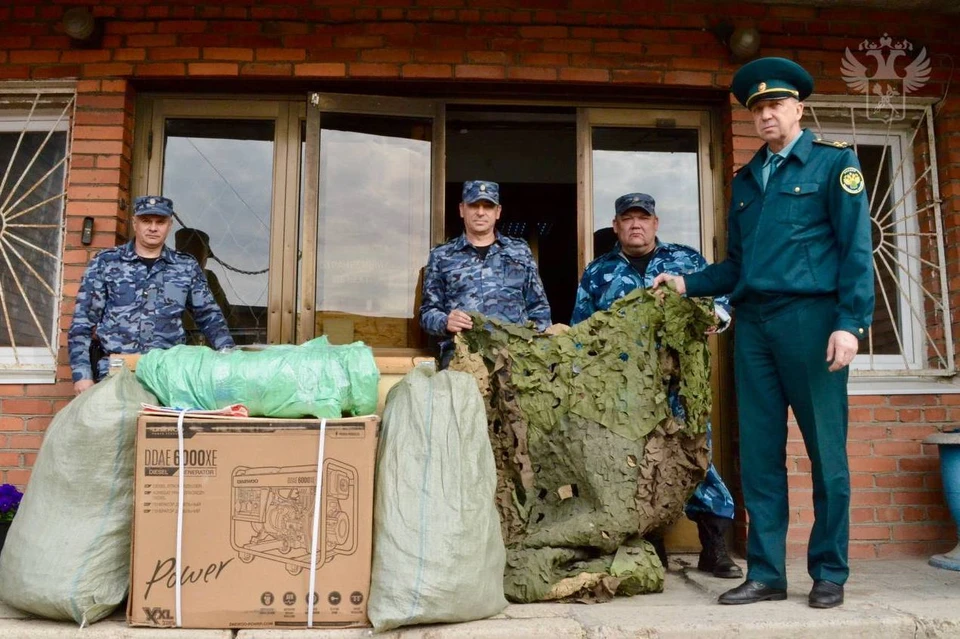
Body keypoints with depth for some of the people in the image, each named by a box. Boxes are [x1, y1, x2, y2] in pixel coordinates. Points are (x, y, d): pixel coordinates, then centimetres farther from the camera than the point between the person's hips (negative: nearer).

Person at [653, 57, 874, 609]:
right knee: (760, 455, 5)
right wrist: (687, 285, 8)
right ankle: (766, 574, 13)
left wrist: (850, 322, -13)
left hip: (810, 317, -5)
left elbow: (856, 249, -4)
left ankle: (830, 574, 15)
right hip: (753, 322, 5)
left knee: (825, 451, 2)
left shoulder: (834, 162, 5)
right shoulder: (747, 179, 20)